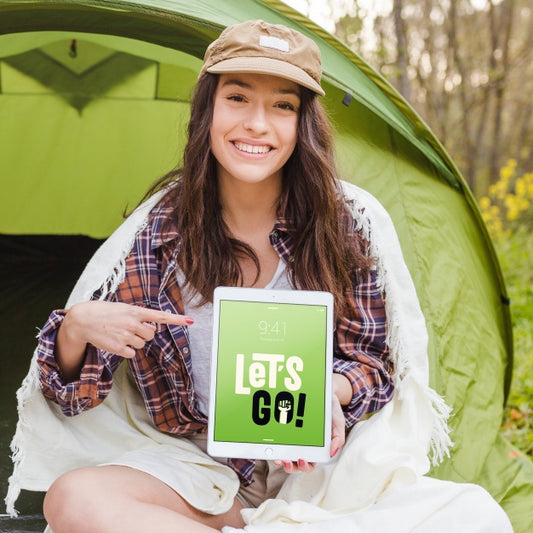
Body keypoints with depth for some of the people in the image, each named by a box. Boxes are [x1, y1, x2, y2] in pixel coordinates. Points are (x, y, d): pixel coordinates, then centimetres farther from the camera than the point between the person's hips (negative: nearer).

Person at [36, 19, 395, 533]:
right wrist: (77, 326, -23)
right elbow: (74, 392, 0)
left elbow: (370, 360, 3)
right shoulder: (160, 230, -4)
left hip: (318, 464, -1)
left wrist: (330, 391, -20)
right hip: (204, 470, 1)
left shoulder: (337, 226, -4)